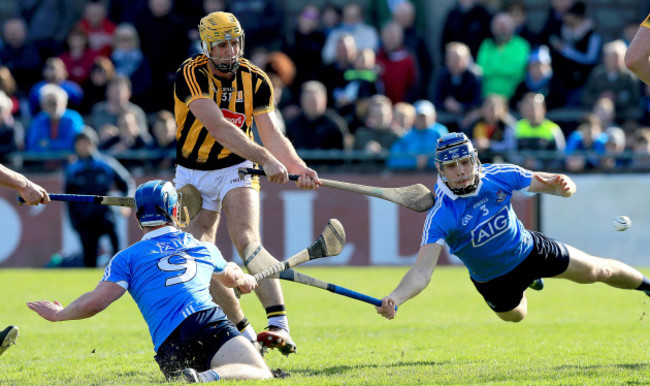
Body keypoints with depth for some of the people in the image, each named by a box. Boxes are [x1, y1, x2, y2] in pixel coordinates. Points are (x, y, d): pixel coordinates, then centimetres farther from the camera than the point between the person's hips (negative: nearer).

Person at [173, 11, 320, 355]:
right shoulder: (191, 75, -20)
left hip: (235, 170, 0)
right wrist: (265, 159, -40)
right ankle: (244, 333, 10)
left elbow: (271, 134, -10)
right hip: (193, 175, 1)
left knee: (246, 241, -24)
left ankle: (280, 327, -36)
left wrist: (298, 167, -28)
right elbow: (218, 127, -32)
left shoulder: (255, 80, -8)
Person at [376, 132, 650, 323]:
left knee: (597, 271, 15)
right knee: (515, 315, 27)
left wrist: (562, 185, -43)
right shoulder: (440, 216, -36)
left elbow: (546, 182, -17)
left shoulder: (499, 176, -28)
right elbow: (422, 271, -43)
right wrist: (394, 299, -62)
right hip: (492, 282, -1)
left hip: (529, 250, 1)